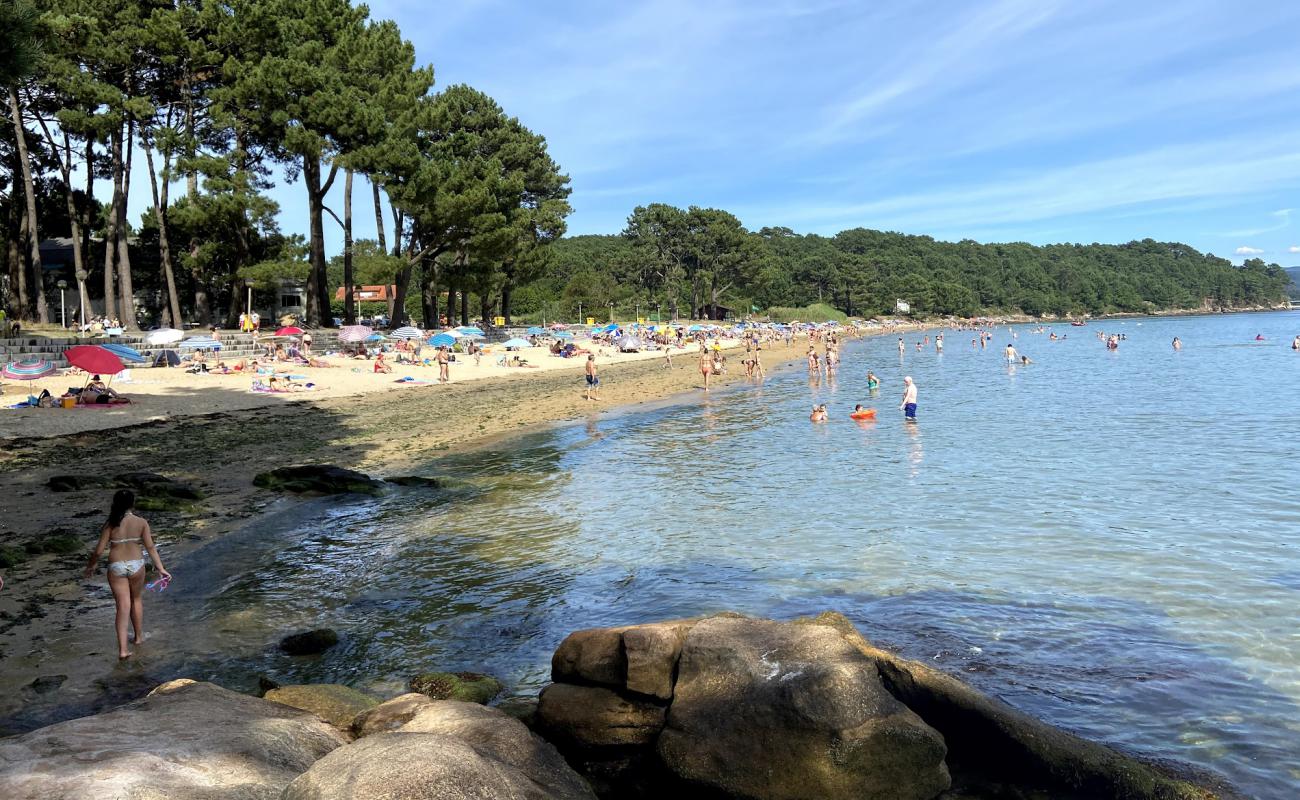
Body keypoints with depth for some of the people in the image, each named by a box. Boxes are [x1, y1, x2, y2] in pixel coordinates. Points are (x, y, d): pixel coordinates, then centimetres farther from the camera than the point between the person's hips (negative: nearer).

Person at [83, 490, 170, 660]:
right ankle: (139, 636, 37)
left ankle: (122, 649, -4)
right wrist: (161, 568, -2)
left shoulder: (110, 524, -6)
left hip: (116, 568, 0)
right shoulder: (141, 523, -6)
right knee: (136, 599, 23)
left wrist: (90, 566, 14)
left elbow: (99, 551, -4)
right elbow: (150, 547, -7)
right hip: (136, 566, 0)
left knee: (123, 606, 1)